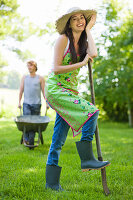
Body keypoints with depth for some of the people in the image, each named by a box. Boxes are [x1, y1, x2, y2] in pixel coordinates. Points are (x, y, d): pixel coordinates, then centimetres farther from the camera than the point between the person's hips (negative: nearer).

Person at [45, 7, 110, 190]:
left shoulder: (83, 42, 12)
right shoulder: (63, 39, -8)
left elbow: (94, 53, -12)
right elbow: (56, 68, -14)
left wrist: (88, 29, -1)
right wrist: (82, 63, -13)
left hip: (70, 91, 7)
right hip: (55, 88, -7)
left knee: (58, 140, 6)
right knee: (92, 112, -22)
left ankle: (51, 182, 14)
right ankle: (87, 159, -13)